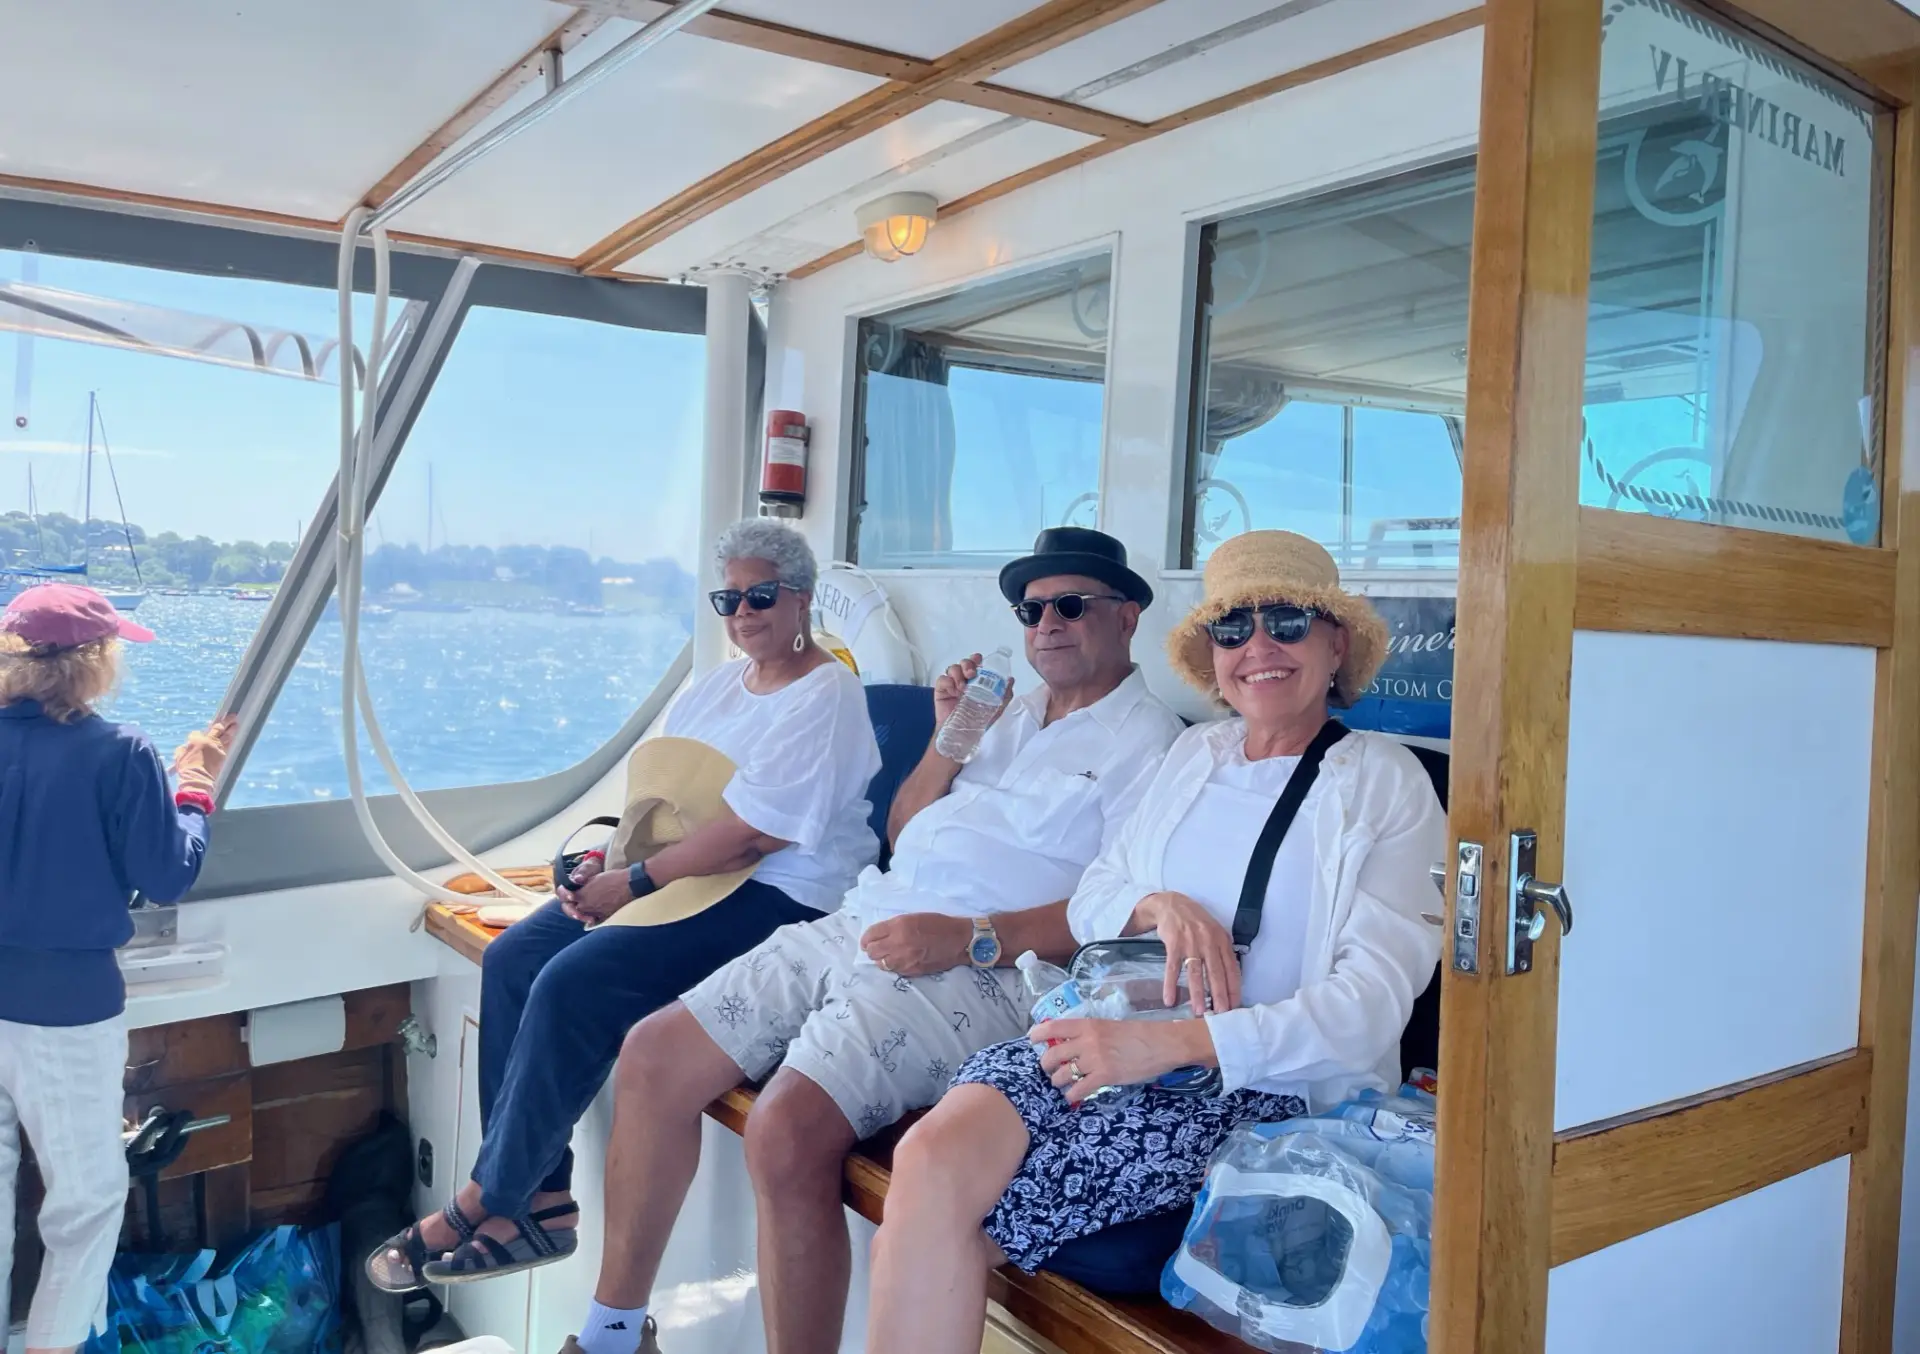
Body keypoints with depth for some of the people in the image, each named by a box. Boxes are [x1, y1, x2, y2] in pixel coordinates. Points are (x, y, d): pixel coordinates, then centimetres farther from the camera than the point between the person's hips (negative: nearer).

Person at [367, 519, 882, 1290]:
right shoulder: (716, 686, 17)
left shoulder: (824, 698, -11)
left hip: (774, 899, -9)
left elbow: (751, 832, -20)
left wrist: (634, 882, -16)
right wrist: (606, 860, -3)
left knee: (573, 985, -24)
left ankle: (485, 1203, -7)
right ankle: (542, 1198, -5)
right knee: (512, 960, -8)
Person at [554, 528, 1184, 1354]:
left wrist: (971, 938, -21)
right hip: (859, 925, 8)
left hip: (975, 972, -8)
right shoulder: (1010, 712, 20)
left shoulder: (1146, 742, -3)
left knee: (786, 1134, -29)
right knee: (653, 1058, 1)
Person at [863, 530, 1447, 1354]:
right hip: (1112, 1036, 5)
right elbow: (1088, 903, 17)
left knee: (926, 1231, -23)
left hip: (1265, 1091, -4)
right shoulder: (1195, 754, 16)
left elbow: (1375, 999, -10)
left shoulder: (1386, 782, 0)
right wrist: (1159, 904, -8)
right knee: (932, 1155, -27)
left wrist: (1175, 1042, -21)